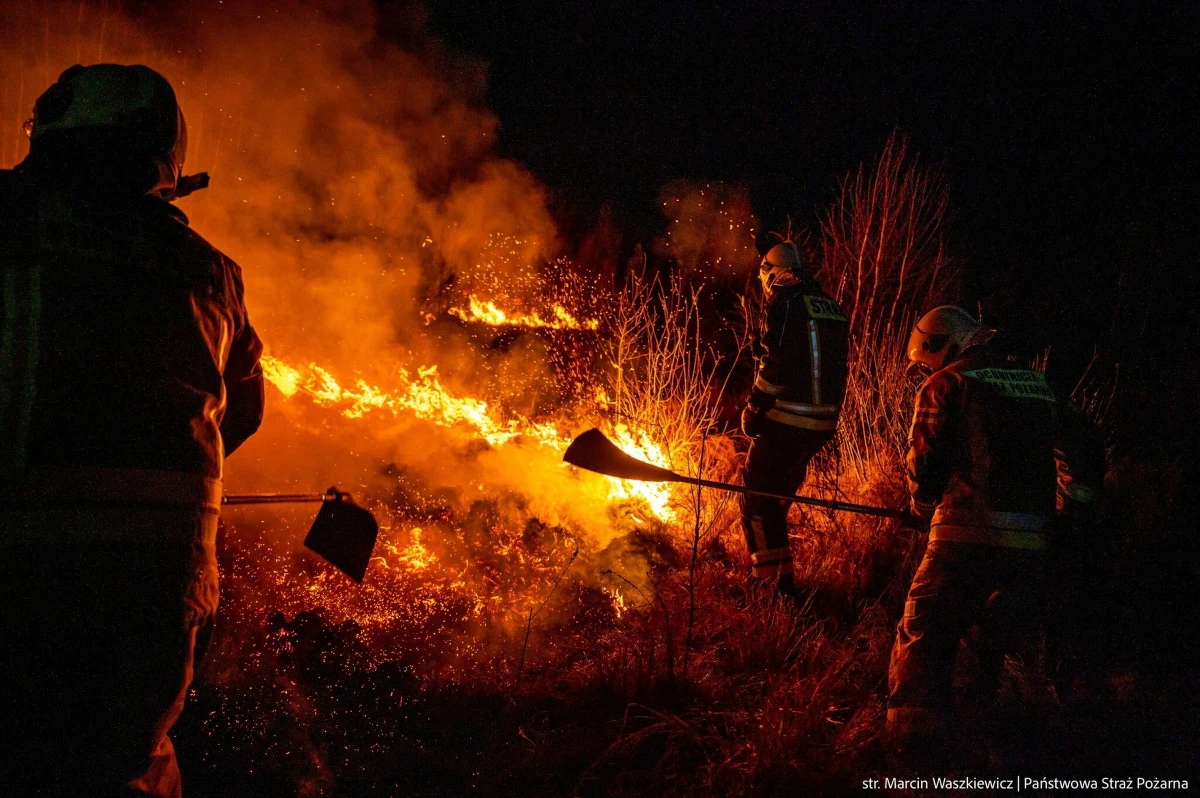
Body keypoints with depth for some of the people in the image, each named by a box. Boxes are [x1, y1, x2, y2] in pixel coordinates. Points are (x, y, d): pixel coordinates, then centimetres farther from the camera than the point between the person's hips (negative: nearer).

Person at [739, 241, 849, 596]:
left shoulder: (785, 301, -8)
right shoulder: (832, 307, 15)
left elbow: (774, 363, -17)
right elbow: (837, 368, 17)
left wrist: (754, 410, -10)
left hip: (785, 420, -8)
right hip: (821, 424, 8)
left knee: (756, 501, 1)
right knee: (778, 497, 21)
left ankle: (770, 582, -2)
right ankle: (782, 579, 26)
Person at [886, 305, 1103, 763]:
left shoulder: (945, 385, 0)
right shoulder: (1036, 385, 18)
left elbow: (925, 463, -7)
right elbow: (1084, 444, 23)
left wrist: (925, 505, 13)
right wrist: (1070, 502, 34)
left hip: (969, 534, -6)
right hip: (1030, 543, 6)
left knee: (926, 637, 1)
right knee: (995, 634, 23)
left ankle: (915, 745, -7)